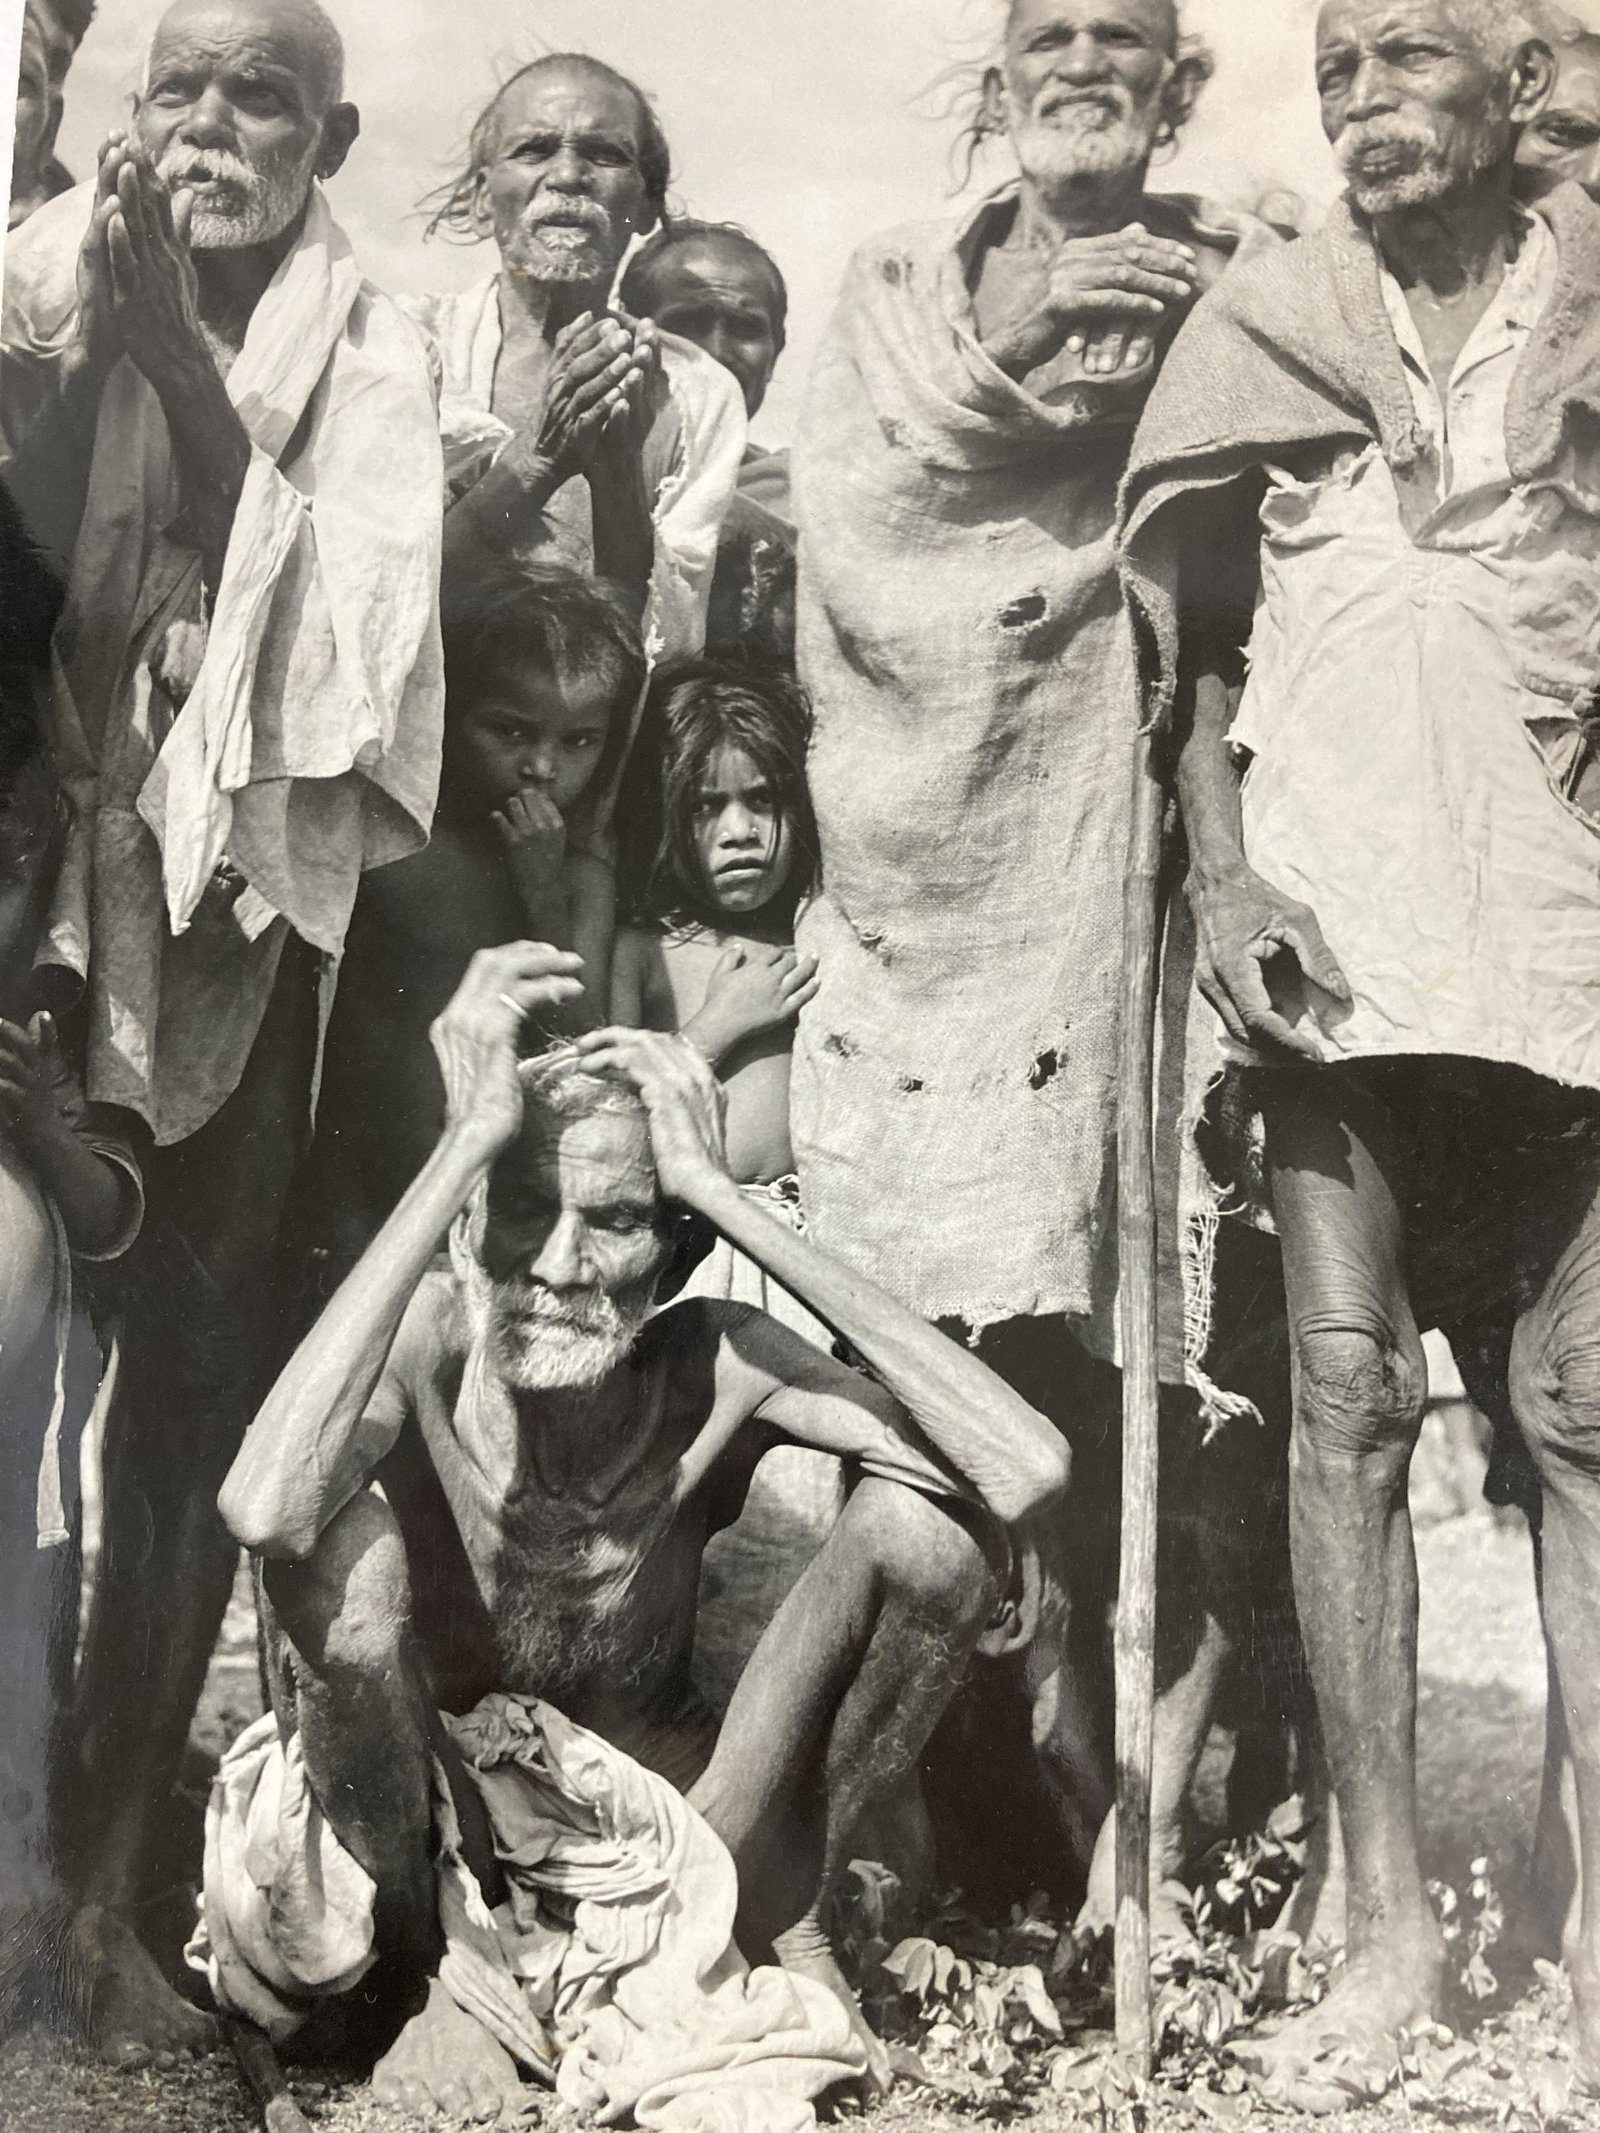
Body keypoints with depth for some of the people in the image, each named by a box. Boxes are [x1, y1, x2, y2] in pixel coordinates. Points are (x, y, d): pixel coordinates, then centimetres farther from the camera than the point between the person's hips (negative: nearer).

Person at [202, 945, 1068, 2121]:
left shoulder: (712, 1364, -18)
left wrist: (719, 1188, -33)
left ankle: (785, 1921, 1)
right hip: (412, 1839, -1)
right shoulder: (425, 1342, -23)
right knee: (344, 1532, -32)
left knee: (927, 1519, -21)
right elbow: (263, 1511, -47)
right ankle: (432, 1969, -7)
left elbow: (1029, 1473, -34)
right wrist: (469, 1140, -42)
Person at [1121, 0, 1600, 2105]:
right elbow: (1196, 649, 13)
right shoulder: (1256, 326, 14)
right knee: (1348, 1406, -2)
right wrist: (1223, 882, -1)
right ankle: (1388, 1919, 6)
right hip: (1331, 935, 1)